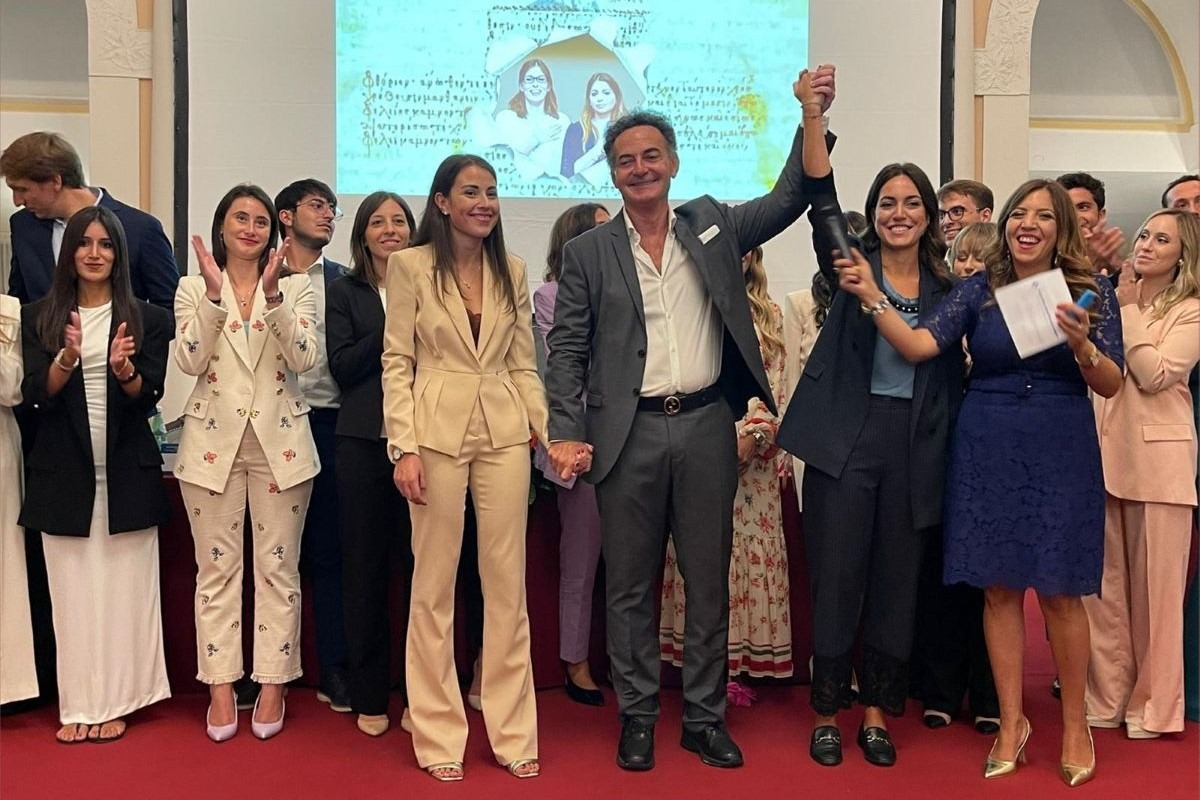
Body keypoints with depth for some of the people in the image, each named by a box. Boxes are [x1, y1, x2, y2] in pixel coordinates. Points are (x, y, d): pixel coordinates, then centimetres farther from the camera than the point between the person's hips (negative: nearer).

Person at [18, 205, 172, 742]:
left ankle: (113, 702, 12)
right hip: (64, 470, 1)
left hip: (126, 470, -1)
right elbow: (37, 394, -2)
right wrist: (68, 358, -21)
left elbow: (148, 396, -2)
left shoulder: (146, 318, 5)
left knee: (122, 586, 3)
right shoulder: (39, 318, 7)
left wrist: (123, 368, -24)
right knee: (73, 588, 5)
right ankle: (78, 705, 12)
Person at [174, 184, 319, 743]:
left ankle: (273, 684, 15)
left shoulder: (296, 287, 5)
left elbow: (304, 358, -10)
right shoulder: (193, 289, 6)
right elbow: (190, 361, -8)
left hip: (279, 441, 0)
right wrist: (214, 293, -16)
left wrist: (271, 293, -19)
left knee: (278, 567, 4)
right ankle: (220, 686, 17)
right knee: (216, 568, 6)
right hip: (213, 441, 1)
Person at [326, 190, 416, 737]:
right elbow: (342, 367, -2)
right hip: (364, 442, 0)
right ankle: (369, 695, 18)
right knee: (365, 567, 6)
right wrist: (392, 328, -11)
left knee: (422, 563, -1)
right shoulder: (344, 293, 9)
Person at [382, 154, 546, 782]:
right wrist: (403, 447, -11)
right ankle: (438, 736, 18)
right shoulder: (411, 265, 0)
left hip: (503, 433, 3)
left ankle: (512, 732, 19)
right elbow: (396, 363, -3)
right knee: (434, 587, 5)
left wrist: (548, 429, 2)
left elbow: (523, 363, 12)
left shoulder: (512, 271, 11)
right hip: (437, 432, -3)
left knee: (508, 586, 6)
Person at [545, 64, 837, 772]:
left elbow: (790, 197, 3)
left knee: (709, 582, 10)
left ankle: (706, 716, 23)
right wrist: (568, 434, -9)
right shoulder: (588, 252, 3)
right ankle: (638, 717, 23)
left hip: (707, 427, 2)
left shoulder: (714, 226, 8)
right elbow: (567, 350, 1)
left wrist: (812, 117, -10)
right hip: (630, 434, -1)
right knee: (632, 585, 8)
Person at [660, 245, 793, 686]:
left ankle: (736, 664, 10)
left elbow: (776, 385, 8)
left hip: (752, 455, 3)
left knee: (751, 548, 2)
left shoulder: (769, 314, 13)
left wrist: (754, 436, -8)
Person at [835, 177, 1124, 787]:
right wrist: (872, 297, -19)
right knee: (1000, 588, 7)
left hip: (1061, 453, -1)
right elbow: (919, 345, -9)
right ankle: (1011, 720, 21)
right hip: (987, 451, 1)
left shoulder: (1091, 292, 2)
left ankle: (1074, 724, 22)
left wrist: (1082, 346, -21)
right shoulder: (979, 288, 4)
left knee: (1060, 593, 3)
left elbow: (1110, 386, -2)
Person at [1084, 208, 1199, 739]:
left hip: (1157, 460, -4)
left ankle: (1152, 704, 17)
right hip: (1103, 453, 4)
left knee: (1154, 586, 4)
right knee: (1102, 585, 7)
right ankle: (1106, 695, 20)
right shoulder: (1113, 298, 13)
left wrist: (1127, 311, -8)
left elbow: (1155, 374, -12)